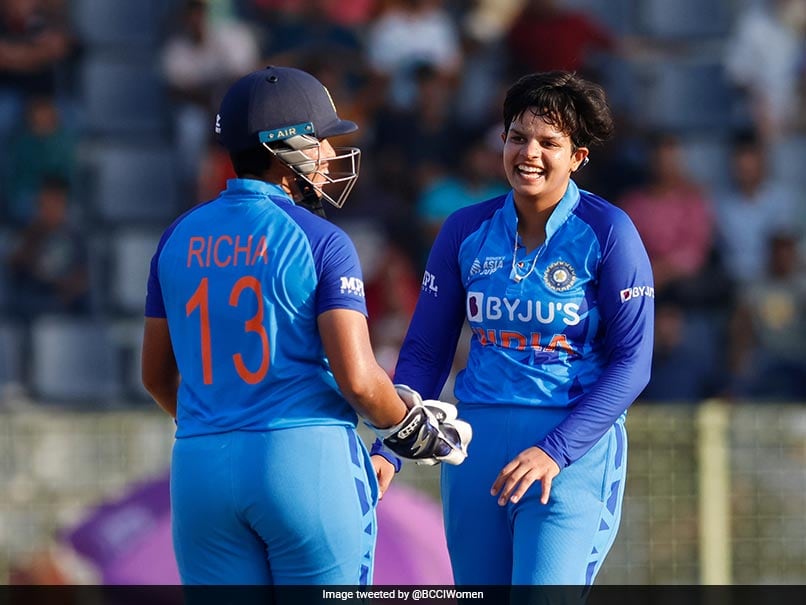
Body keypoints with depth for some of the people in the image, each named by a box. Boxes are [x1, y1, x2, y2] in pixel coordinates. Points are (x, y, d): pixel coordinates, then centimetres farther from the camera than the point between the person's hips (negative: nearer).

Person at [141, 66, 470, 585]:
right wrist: (411, 430, 6)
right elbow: (357, 379, -13)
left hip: (201, 465, 5)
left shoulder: (180, 238, 9)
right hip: (309, 460, -5)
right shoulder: (320, 241, -7)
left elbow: (157, 376, 16)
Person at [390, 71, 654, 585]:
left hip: (576, 445, -4)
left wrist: (555, 451, -18)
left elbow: (632, 362, -8)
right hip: (478, 445, 5)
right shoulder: (467, 230, 5)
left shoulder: (607, 233, -5)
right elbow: (425, 351, 9)